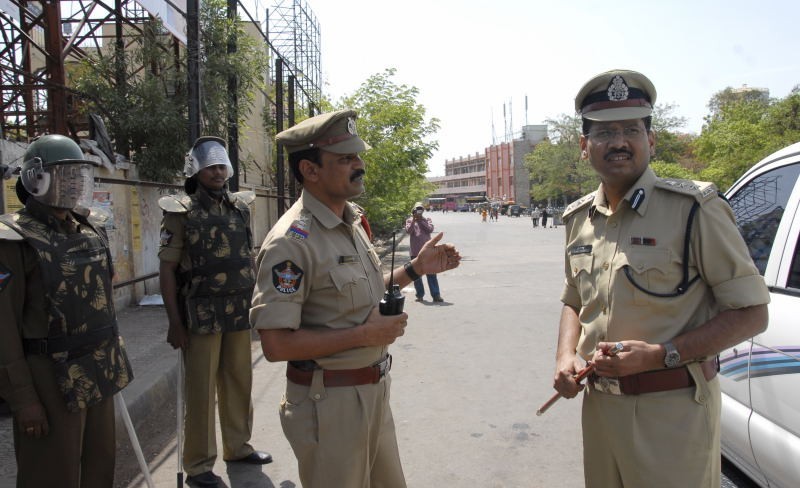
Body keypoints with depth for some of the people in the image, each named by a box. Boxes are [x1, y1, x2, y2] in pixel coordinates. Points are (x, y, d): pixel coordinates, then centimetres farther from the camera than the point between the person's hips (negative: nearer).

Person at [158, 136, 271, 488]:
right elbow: (167, 269, -7)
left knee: (238, 382, 13)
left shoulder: (240, 208, 9)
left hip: (240, 313, 5)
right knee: (201, 390, 3)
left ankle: (238, 446, 31)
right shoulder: (182, 212, -5)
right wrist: (175, 323, -11)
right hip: (202, 315, -5)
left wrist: (256, 302, 13)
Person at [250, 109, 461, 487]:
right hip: (328, 401, -8)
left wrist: (415, 269, 6)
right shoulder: (291, 240, -22)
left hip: (374, 390, 8)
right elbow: (276, 344, -25)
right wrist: (364, 334, -22)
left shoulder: (351, 222, 6)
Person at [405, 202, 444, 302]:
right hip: (415, 251, 0)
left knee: (431, 273, -2)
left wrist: (421, 221, -9)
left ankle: (436, 295, -1)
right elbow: (408, 231, -9)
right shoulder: (409, 220, 8)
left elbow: (430, 229, -7)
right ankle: (420, 295, 15)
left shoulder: (427, 219, 10)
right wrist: (413, 220, -17)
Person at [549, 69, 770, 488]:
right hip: (598, 405, 6)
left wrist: (661, 355, -20)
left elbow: (751, 313, -10)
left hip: (672, 411, -5)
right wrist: (566, 356, -1)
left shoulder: (693, 209, -12)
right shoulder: (579, 218, 6)